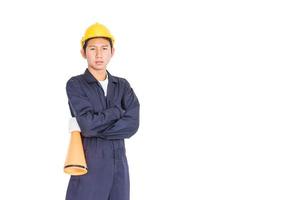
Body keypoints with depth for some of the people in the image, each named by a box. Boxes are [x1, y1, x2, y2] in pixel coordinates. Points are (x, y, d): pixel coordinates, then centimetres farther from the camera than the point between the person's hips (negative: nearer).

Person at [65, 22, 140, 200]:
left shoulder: (123, 86, 8)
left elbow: (132, 125, -8)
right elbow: (88, 122, -18)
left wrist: (87, 128, -13)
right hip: (89, 166, -4)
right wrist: (118, 110, -4)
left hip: (119, 166, 4)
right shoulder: (75, 84, -3)